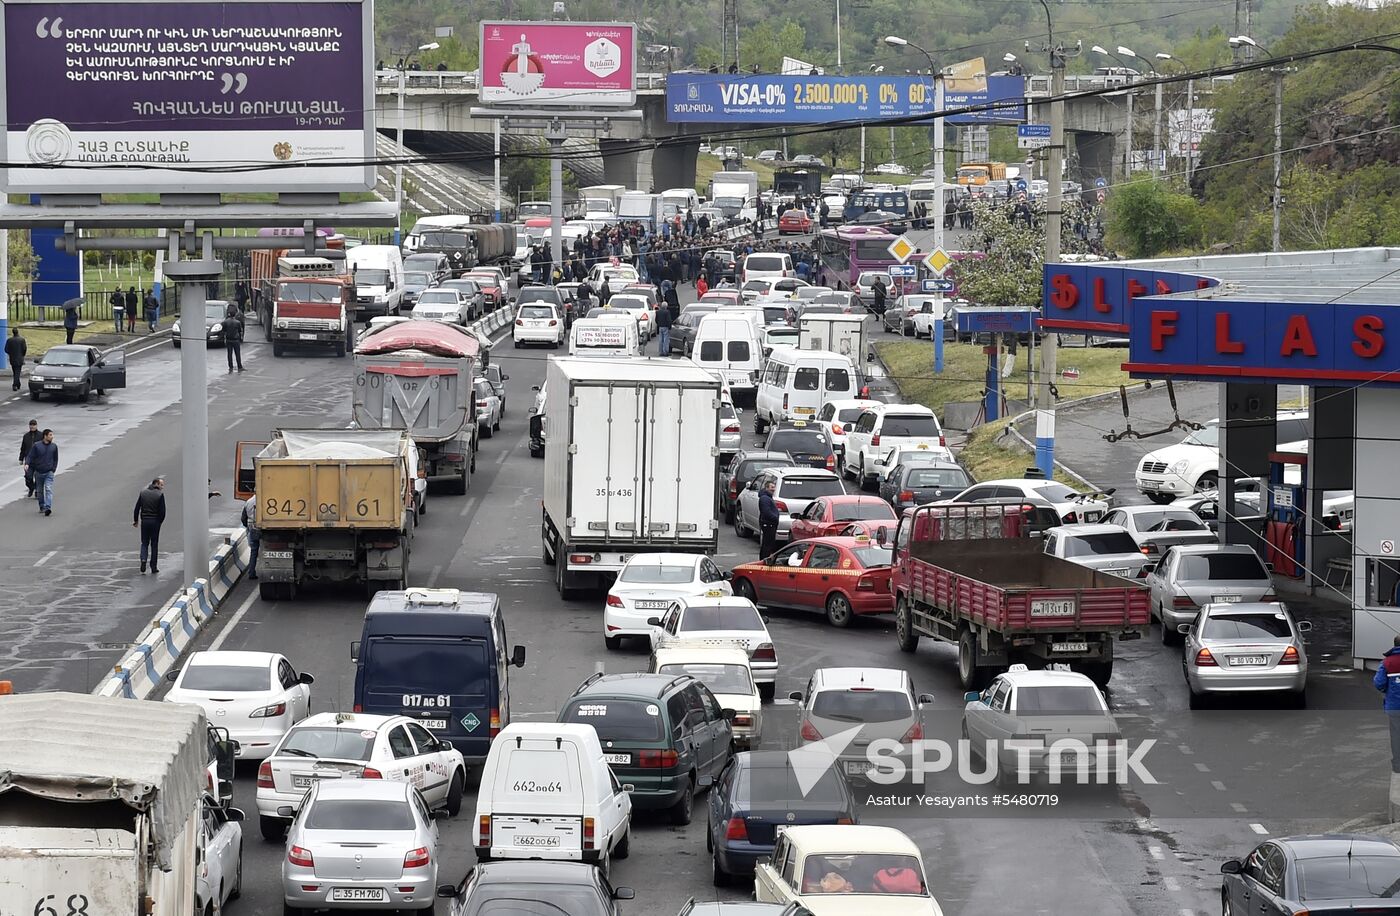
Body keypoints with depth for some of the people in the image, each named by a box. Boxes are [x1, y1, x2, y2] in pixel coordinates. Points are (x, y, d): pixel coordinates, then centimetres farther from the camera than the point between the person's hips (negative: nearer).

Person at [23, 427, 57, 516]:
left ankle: (48, 508, -27)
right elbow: (30, 456, -5)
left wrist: (53, 469, 5)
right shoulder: (36, 445, -5)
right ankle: (41, 507, 28)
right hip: (38, 472, 1)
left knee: (48, 489, -17)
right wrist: (27, 464, -24)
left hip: (49, 473, -1)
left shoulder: (54, 446, 3)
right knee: (40, 490, 12)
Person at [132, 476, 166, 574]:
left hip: (144, 521, 2)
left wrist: (135, 520, 14)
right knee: (154, 544, 7)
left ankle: (143, 559, -12)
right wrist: (160, 521, 6)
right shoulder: (160, 495, -8)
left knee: (144, 543, 13)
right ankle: (154, 567, 7)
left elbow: (137, 508, 3)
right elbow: (162, 511, -11)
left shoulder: (143, 493, 3)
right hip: (155, 522, -2)